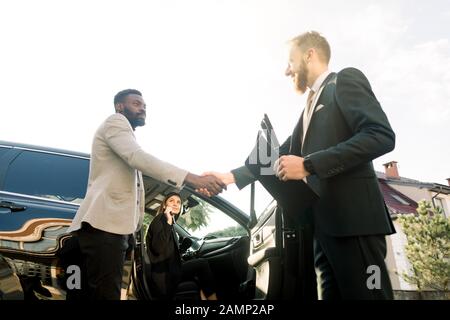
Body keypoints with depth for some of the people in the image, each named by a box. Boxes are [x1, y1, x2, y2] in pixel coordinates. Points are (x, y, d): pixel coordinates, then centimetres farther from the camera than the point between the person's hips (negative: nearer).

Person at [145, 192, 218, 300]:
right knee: (202, 263, -9)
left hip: (170, 270, 9)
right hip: (163, 277, -9)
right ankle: (212, 297, -3)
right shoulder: (160, 220, -9)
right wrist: (168, 222, -25)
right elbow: (158, 249, -26)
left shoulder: (171, 223, 16)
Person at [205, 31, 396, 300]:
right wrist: (232, 176, 17)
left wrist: (308, 165, -19)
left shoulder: (346, 80, 0)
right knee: (333, 294, 10)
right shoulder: (312, 105, 25)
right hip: (324, 221, 8)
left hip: (351, 216, -8)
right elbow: (281, 155, 25)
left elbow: (382, 136, -14)